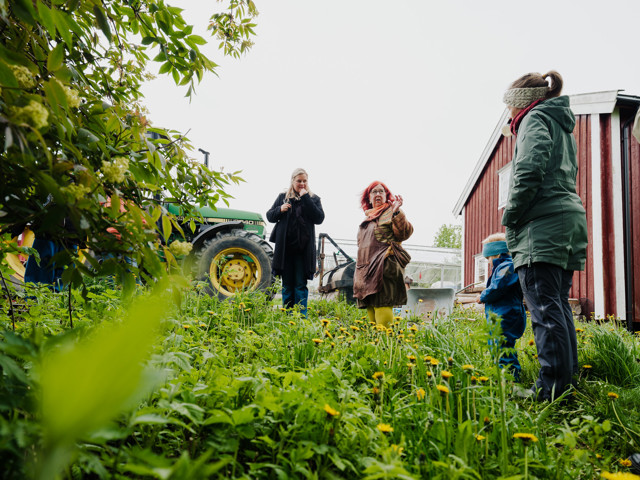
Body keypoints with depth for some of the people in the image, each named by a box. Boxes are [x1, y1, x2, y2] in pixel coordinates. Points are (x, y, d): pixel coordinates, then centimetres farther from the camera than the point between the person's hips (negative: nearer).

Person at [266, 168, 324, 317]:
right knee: (287, 284, 7)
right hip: (285, 247, 2)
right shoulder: (283, 197, 11)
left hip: (303, 249, -1)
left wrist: (305, 198, -11)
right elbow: (270, 216, 12)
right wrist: (280, 210, -9)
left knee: (301, 284, -2)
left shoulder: (314, 199, 8)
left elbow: (319, 218, -8)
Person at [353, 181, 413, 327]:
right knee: (370, 307, 5)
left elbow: (405, 233, -11)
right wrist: (359, 269, 29)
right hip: (366, 268, 7)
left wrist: (397, 213, -23)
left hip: (385, 267, -7)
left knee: (382, 305, -17)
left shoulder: (391, 212, 5)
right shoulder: (368, 216, 25)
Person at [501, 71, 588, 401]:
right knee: (558, 305, 9)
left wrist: (510, 218, -8)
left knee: (545, 308, -13)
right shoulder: (563, 126, 29)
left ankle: (552, 392, -13)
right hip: (570, 217, 10)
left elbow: (530, 170, -16)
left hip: (543, 225, -9)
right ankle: (567, 382, 11)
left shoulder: (535, 118, 1)